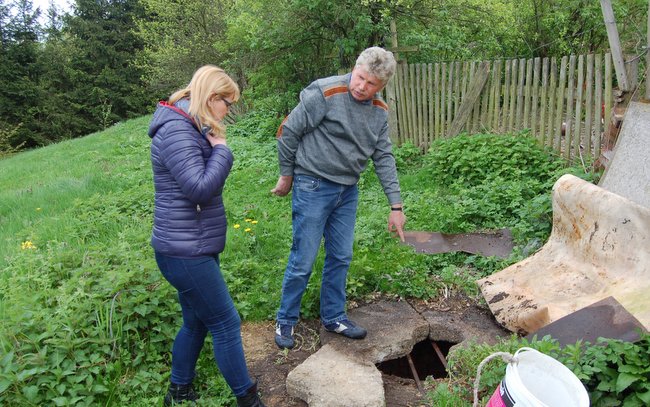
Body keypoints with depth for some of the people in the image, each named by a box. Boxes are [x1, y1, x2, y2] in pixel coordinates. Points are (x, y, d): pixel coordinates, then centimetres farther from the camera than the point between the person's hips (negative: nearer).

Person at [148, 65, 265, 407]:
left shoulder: (191, 128, 14)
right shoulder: (176, 131, -19)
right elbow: (200, 188, -25)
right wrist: (222, 150, -15)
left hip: (194, 248, 10)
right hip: (185, 252, -10)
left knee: (196, 323, 20)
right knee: (226, 324, 1)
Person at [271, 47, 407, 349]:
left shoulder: (379, 111, 4)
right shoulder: (324, 93, -16)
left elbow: (384, 158, 7)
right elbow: (288, 132, -10)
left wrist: (396, 206, 3)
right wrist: (286, 176, -2)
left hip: (348, 191, 6)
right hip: (313, 187, -6)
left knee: (341, 258, 13)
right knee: (303, 260, 1)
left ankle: (334, 317, 32)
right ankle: (285, 320, 22)